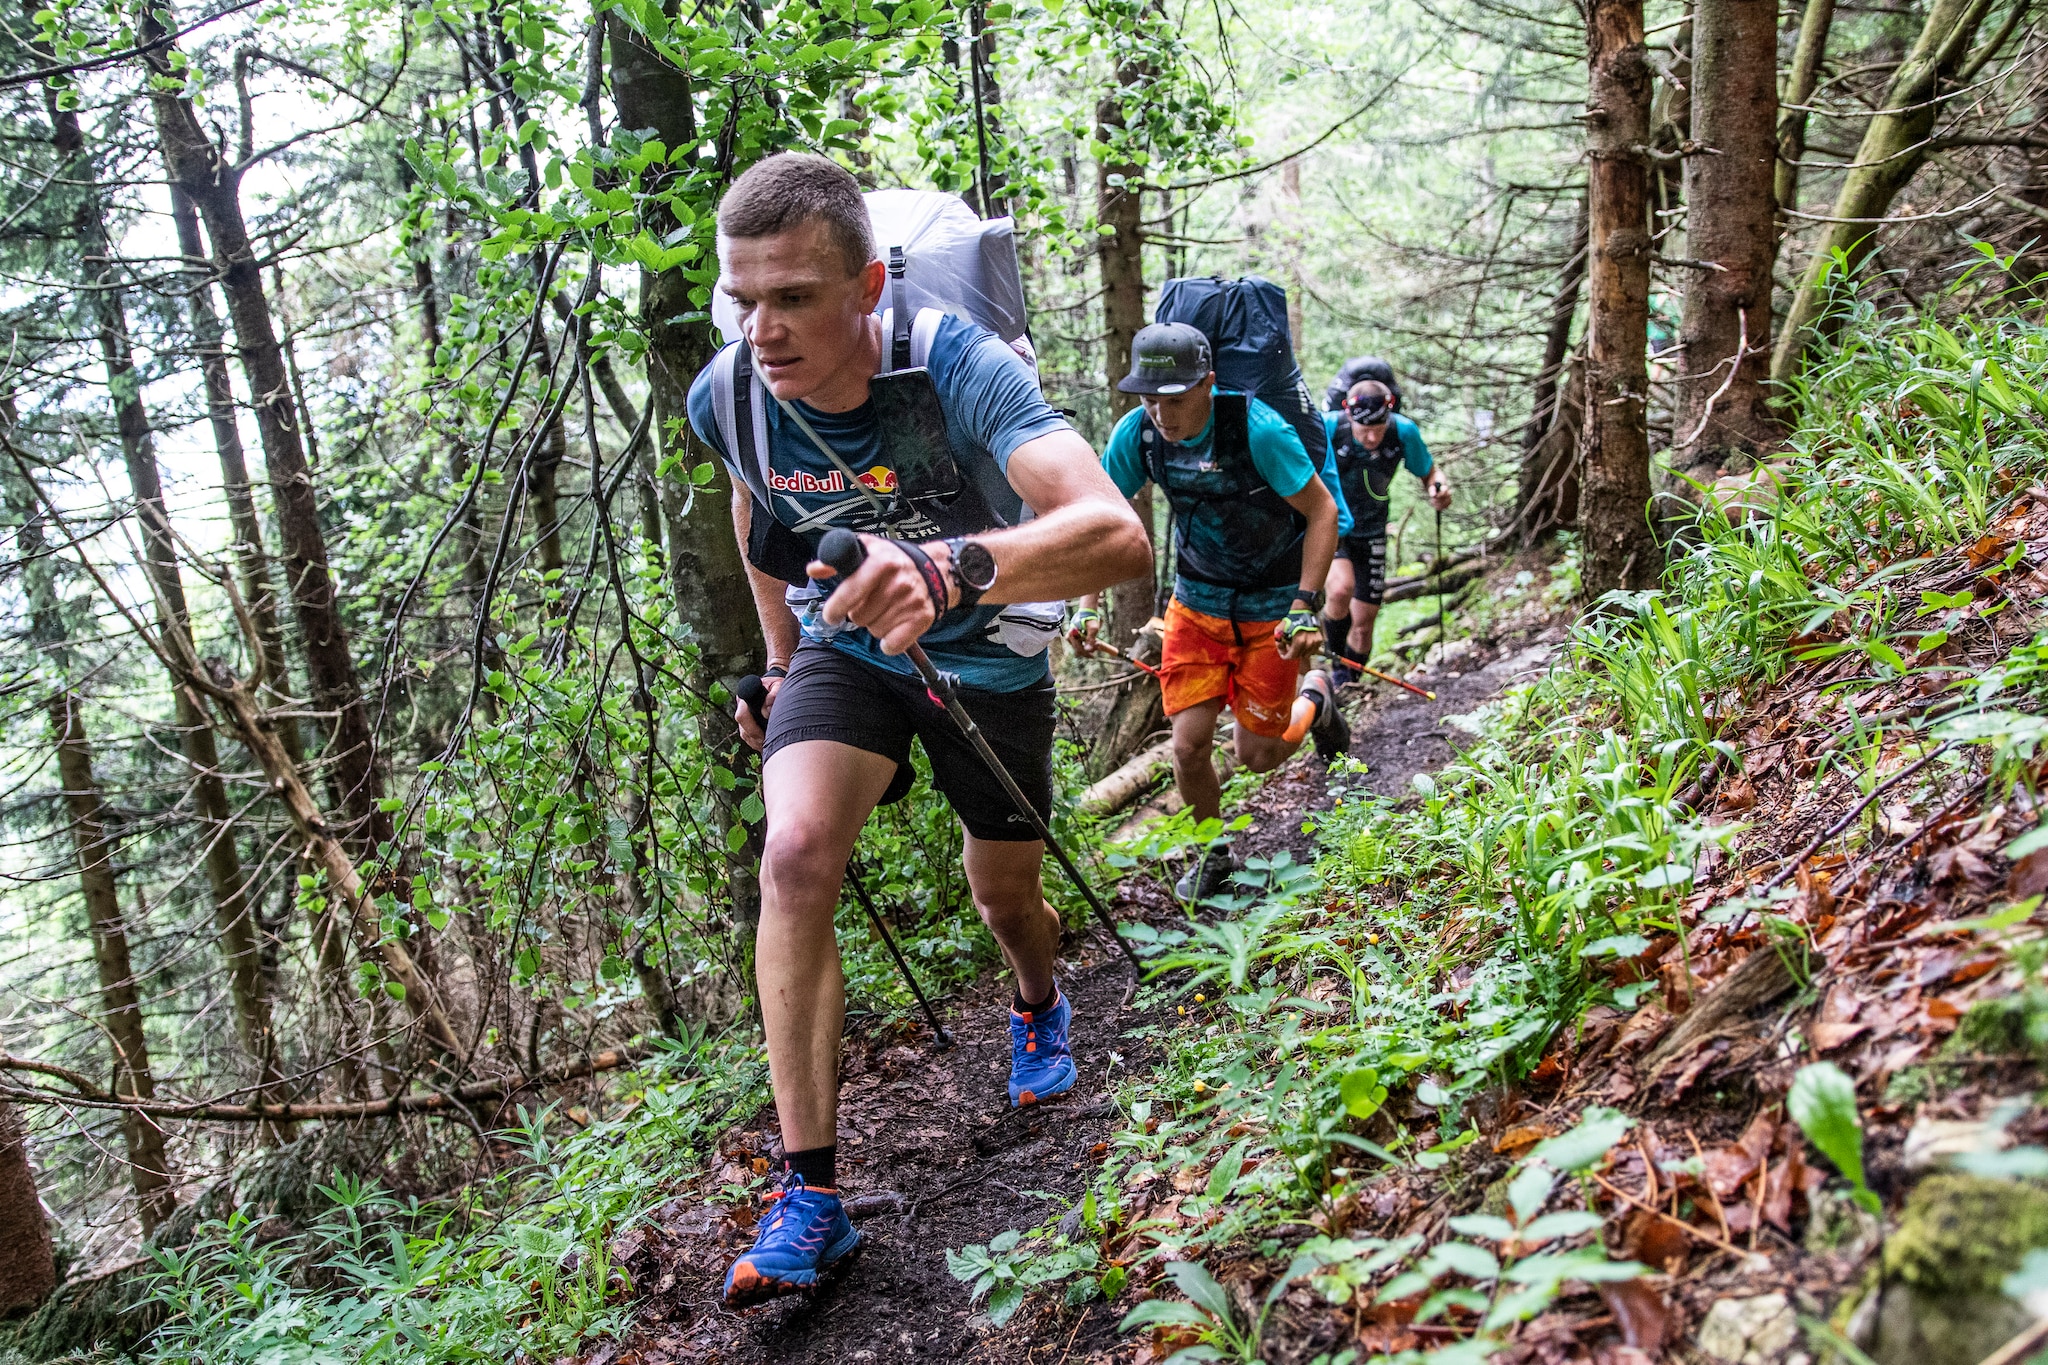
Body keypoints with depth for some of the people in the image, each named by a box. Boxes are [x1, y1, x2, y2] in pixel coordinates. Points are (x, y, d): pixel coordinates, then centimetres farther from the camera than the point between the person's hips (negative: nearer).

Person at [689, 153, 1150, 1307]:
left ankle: (1041, 1007, 53)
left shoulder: (962, 368, -34)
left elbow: (1118, 534, -49)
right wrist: (780, 658, 12)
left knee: (1008, 902, 13)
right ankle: (811, 1193, -15)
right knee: (796, 853, -25)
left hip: (987, 658, -1)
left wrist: (951, 567, -65)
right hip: (844, 649, 2)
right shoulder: (728, 395, -20)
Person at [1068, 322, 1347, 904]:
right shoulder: (1136, 433, -15)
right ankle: (1211, 853, 22)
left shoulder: (1257, 429, -26)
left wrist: (1304, 608, -24)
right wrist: (1088, 606, -10)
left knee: (1257, 755, 2)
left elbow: (1322, 511, -18)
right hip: (1197, 600, 3)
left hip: (1272, 605, -3)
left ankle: (1315, 696, 34)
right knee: (1189, 744, -4)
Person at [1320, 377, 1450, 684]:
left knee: (1364, 622, 5)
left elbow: (1428, 472, 0)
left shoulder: (1404, 431, -17)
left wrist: (1438, 491, -22)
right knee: (1341, 588, -30)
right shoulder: (1328, 426, -25)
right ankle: (1336, 665, -5)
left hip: (1370, 533, 3)